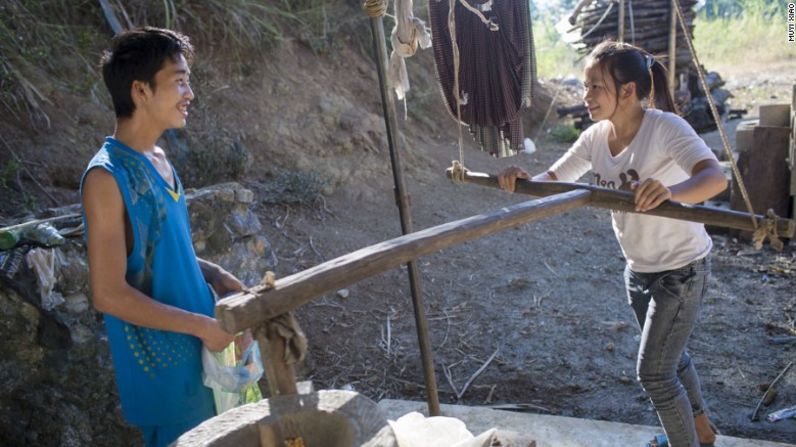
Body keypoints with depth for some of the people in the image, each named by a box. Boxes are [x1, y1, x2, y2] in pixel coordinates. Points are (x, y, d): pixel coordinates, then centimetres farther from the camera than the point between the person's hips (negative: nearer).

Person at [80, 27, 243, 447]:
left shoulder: (158, 160, 4)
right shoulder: (107, 177, -22)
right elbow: (109, 294, -22)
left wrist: (215, 275, 1)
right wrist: (202, 325, -19)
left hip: (197, 348, 8)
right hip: (162, 363, -8)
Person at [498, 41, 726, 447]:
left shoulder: (665, 128, -26)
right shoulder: (595, 137, -6)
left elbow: (715, 178, -40)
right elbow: (551, 182, -5)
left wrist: (670, 192, -61)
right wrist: (521, 180, -27)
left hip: (682, 269, -7)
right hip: (638, 269, 7)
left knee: (653, 372, -1)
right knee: (668, 357, 25)